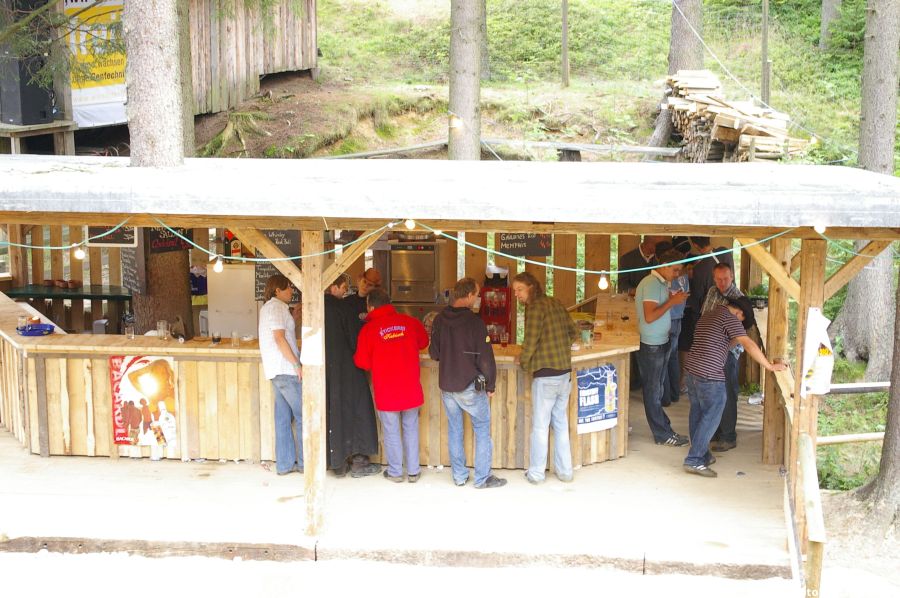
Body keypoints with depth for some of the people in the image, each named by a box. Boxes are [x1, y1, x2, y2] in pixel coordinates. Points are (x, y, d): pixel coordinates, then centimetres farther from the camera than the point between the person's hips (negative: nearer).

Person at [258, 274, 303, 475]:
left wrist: (293, 319, 15)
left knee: (284, 417, 11)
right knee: (303, 415, -3)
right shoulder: (277, 306, -11)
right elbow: (280, 339, -19)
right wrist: (297, 364, -19)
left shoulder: (267, 307, 19)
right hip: (285, 369, -10)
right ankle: (306, 463, 0)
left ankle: (284, 463, 14)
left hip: (277, 370, 10)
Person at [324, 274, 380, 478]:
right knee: (356, 409, 3)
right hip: (346, 369, -6)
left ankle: (338, 463, 15)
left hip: (323, 368, 6)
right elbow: (355, 338, -11)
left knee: (331, 413, 11)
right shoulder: (341, 308, -15)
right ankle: (358, 462, 5)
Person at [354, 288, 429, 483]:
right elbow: (423, 342, 16)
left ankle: (395, 472, 19)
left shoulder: (369, 328, -10)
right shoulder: (410, 322, -2)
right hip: (411, 389, 2)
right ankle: (413, 472, 19)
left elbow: (363, 362, -5)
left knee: (391, 431, 10)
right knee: (411, 429, 14)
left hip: (386, 391, -2)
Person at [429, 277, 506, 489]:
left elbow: (434, 353, 6)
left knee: (454, 429, 15)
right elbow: (485, 358, -16)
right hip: (470, 386, -5)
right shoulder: (474, 322, -18)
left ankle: (459, 476, 20)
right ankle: (482, 478, 9)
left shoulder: (439, 320, -3)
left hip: (446, 385, 5)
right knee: (482, 429, 8)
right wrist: (490, 385, -4)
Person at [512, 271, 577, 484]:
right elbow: (573, 332, 18)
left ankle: (536, 473, 11)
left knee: (540, 425, 4)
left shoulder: (535, 307, -13)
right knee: (561, 423, 15)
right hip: (565, 373, 7)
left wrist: (522, 360, 2)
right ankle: (565, 471, 20)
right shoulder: (555, 303, 9)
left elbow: (530, 342, -15)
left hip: (546, 374, -7)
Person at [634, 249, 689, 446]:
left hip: (659, 343, 10)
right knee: (653, 390, 0)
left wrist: (673, 300, 5)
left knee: (657, 389, 17)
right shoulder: (652, 284, -19)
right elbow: (650, 316, -26)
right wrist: (672, 302, -22)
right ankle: (662, 435, 6)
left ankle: (663, 428, 26)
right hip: (651, 345, -10)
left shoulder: (660, 283, 11)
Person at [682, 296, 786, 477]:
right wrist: (770, 366, -10)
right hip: (710, 375, -9)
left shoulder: (708, 315, 19)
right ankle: (694, 461, -1)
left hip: (691, 369, 9)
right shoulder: (729, 318, -9)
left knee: (697, 413, 18)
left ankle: (701, 455, 28)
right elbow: (749, 345, -14)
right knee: (710, 418, -1)